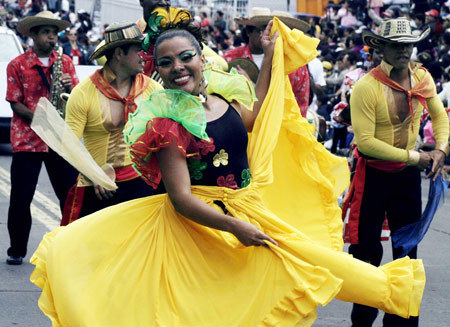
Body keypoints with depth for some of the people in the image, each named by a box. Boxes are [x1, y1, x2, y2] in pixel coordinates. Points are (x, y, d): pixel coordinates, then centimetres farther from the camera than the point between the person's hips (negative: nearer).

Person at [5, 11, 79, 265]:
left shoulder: (66, 62, 11)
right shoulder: (17, 65, 1)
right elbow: (15, 103, -2)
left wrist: (69, 87, -14)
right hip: (26, 139, -2)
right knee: (21, 198, 0)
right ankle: (17, 251, 13)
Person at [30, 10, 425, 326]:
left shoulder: (222, 93, 3)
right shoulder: (167, 122, -18)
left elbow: (251, 119, 25)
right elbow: (181, 198, -20)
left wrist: (270, 57, 23)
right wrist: (235, 227, -24)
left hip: (248, 214, 6)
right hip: (200, 222, -6)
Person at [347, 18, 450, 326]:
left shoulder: (422, 77, -3)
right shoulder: (366, 87, -20)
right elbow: (365, 141, -23)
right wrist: (414, 157, -20)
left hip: (408, 174, 5)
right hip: (373, 175, -5)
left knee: (407, 250, 10)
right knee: (367, 253, 1)